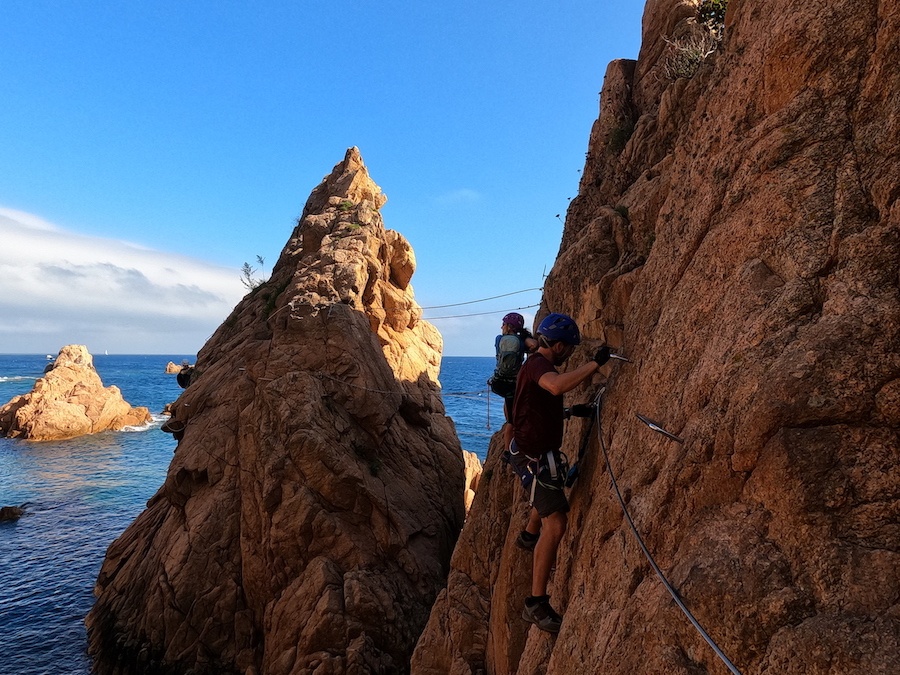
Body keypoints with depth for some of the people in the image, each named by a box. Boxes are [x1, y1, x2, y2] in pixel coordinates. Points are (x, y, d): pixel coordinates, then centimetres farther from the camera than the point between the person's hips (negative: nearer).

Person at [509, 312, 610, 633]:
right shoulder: (537, 365, -21)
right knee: (556, 523, -15)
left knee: (548, 495, 36)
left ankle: (529, 536, 62)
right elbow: (557, 386, -45)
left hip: (537, 453, 11)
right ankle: (536, 603, -10)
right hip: (533, 457, -11)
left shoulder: (538, 364, 12)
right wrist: (594, 363, -37)